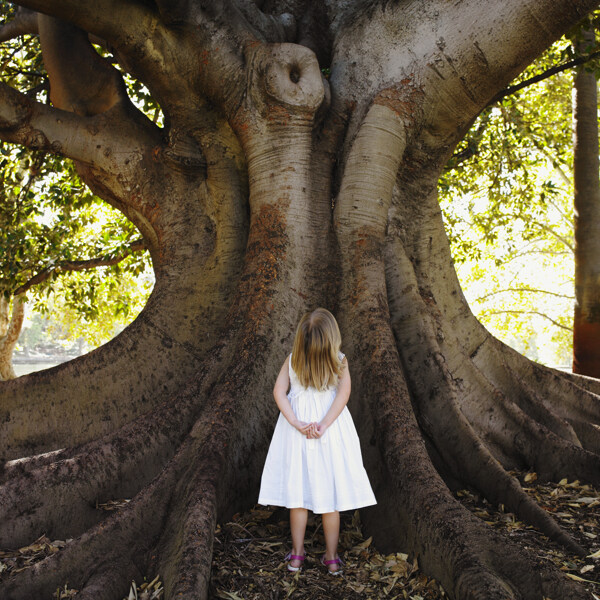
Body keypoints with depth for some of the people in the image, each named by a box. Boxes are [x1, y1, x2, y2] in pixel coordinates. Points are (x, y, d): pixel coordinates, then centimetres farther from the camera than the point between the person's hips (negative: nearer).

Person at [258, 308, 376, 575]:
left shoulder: (292, 361, -6)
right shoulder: (339, 362, -9)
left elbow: (279, 391, -11)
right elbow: (344, 393, -18)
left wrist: (297, 423, -15)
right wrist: (324, 425, -21)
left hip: (297, 432, 1)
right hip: (331, 434, -1)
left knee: (297, 492, 10)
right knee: (330, 493, 8)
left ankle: (297, 554, 20)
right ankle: (332, 557, 17)